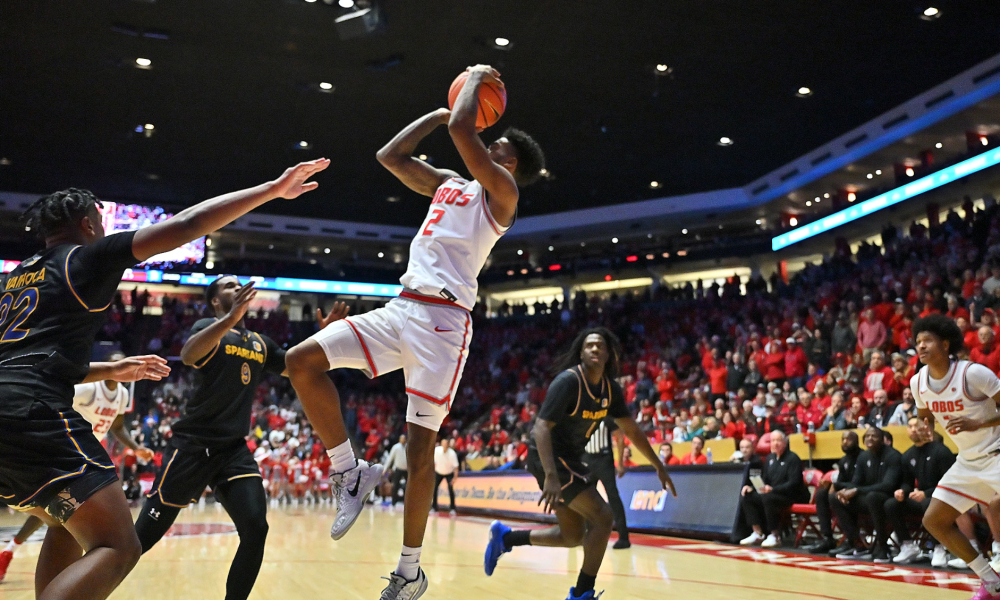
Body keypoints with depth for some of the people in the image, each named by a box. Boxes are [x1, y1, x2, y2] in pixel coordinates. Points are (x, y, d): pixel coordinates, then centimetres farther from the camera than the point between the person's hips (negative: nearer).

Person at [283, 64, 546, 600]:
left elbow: (461, 128, -11)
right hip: (400, 309, 7)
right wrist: (440, 111, 26)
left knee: (419, 449, -4)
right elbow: (390, 155, 27)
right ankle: (350, 472, 3)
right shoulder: (447, 183, 24)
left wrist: (476, 79, 8)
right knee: (302, 361, -10)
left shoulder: (501, 193, 1)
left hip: (442, 319, -7)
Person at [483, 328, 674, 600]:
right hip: (549, 458, -9)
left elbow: (631, 430, 13)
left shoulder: (610, 388, 2)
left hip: (569, 459, 9)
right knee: (602, 517, -14)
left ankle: (504, 537, 26)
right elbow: (541, 427, -28)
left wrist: (659, 467, 13)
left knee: (573, 536, 15)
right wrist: (551, 475, -39)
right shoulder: (568, 381, -21)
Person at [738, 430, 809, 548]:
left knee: (767, 498, -36)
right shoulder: (770, 458, 15)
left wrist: (773, 489, -32)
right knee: (747, 497, -11)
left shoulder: (793, 458, -8)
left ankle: (775, 536, -23)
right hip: (772, 493, 8)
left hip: (794, 496, -8)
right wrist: (751, 487, -3)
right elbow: (764, 479, 18)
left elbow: (793, 483, -19)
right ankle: (758, 533, -9)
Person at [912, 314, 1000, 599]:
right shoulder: (918, 382, -2)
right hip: (967, 461, 7)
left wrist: (977, 423, -28)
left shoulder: (973, 373, -20)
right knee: (933, 520, 3)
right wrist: (925, 426, -6)